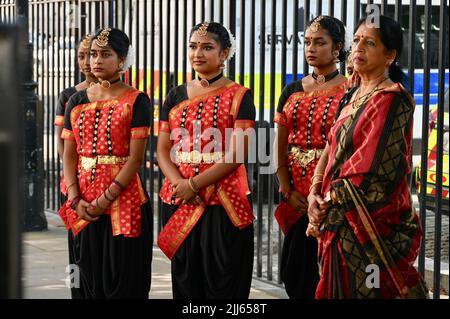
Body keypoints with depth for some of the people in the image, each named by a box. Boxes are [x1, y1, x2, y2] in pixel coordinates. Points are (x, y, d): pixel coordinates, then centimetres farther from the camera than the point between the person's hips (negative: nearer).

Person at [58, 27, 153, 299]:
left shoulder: (136, 101, -4)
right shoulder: (77, 102, 10)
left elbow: (136, 157, -11)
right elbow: (69, 155, 7)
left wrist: (105, 199, -16)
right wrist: (75, 200, -7)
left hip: (123, 201, -4)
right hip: (83, 208, 4)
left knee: (122, 279, 0)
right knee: (88, 278, 9)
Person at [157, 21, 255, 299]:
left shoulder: (238, 96, -2)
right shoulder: (176, 96, 11)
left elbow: (237, 154, -11)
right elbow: (163, 151, 6)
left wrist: (194, 184, -16)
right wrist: (179, 184, -12)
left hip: (224, 203, -4)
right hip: (179, 204, 4)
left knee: (223, 283, 0)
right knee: (185, 280, 10)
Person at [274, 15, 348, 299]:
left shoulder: (349, 91, -5)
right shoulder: (293, 92, 11)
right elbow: (281, 149, 11)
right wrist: (288, 191, 1)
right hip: (298, 201, 5)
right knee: (296, 274, 11)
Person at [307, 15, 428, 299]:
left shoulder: (392, 101, -12)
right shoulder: (351, 98, 15)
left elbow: (371, 170, -18)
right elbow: (333, 152, 13)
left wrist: (326, 205, -11)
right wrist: (315, 195, -3)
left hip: (374, 223, -8)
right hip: (340, 221, 8)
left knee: (364, 289, -3)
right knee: (340, 289, 11)